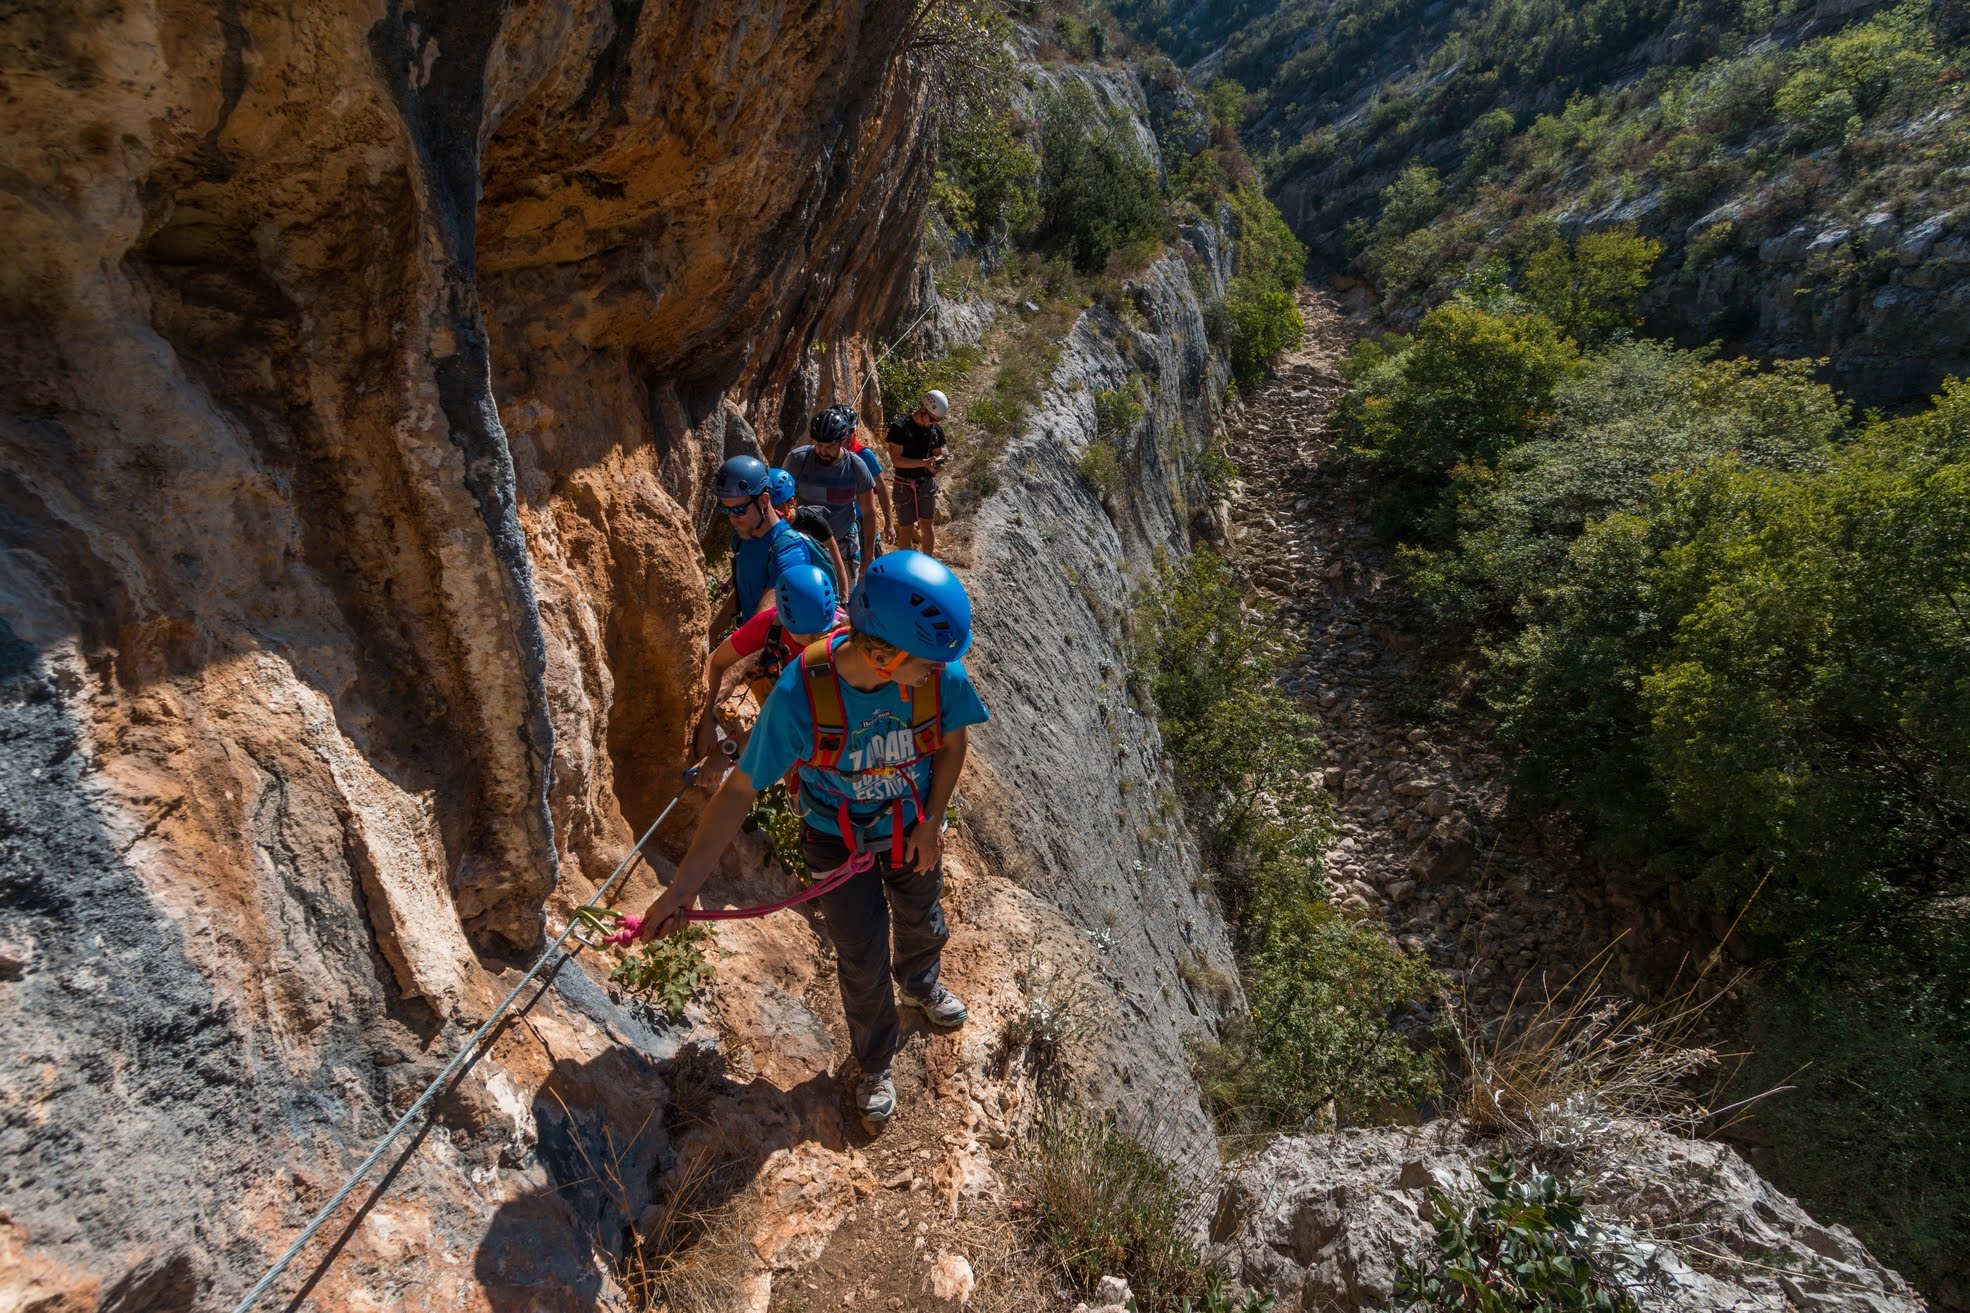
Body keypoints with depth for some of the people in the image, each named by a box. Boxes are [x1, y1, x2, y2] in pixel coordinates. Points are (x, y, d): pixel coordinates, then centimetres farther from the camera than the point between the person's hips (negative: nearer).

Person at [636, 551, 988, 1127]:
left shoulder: (940, 671, -30)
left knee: (924, 924, 29)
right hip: (838, 840, -3)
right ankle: (875, 1063, 48)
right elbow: (740, 788, -28)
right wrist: (684, 885, -26)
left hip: (912, 828, 3)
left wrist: (931, 823, -11)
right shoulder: (801, 693, -38)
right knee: (863, 962, 16)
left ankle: (921, 984, 68)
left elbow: (952, 744, -8)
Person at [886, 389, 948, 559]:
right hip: (905, 486, -4)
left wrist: (937, 461, -14)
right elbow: (896, 460, -21)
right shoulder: (900, 427, -18)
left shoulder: (936, 430, -2)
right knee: (906, 528, 4)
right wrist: (924, 462, -31)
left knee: (927, 525, 13)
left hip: (927, 484, 4)